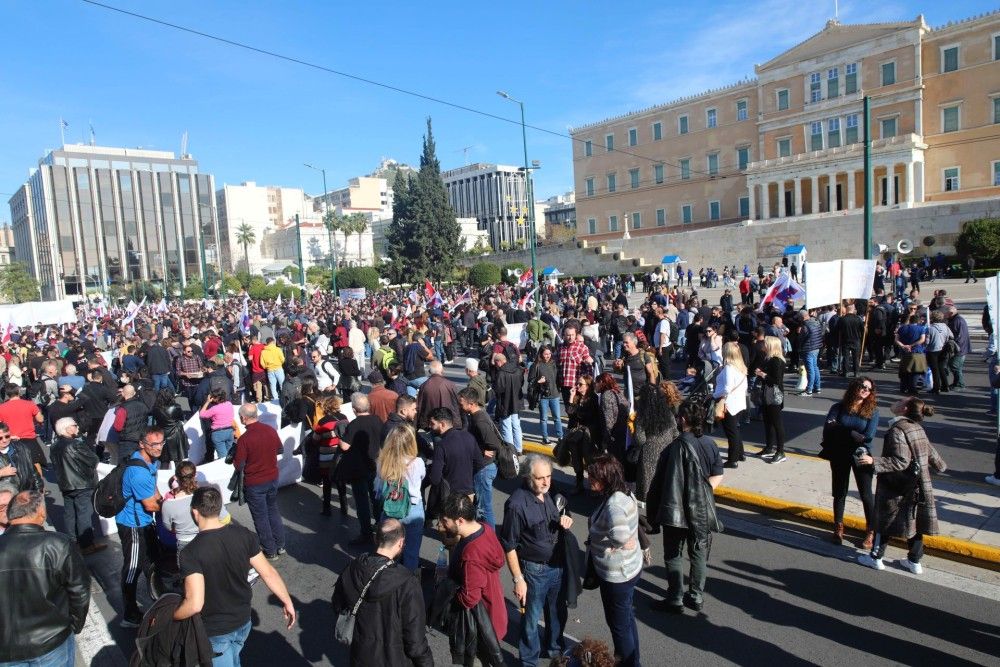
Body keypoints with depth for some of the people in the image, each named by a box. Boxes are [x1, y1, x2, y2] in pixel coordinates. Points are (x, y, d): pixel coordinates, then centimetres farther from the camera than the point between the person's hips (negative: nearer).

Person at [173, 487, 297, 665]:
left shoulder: (191, 553, -26)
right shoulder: (243, 535, -13)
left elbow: (194, 604, -31)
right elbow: (269, 573, -8)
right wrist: (288, 603, 4)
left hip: (215, 631, -4)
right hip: (243, 621, 4)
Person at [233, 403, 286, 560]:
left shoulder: (244, 439, -24)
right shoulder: (270, 430, -8)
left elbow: (238, 465, -16)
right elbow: (279, 449, 7)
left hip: (255, 483, -5)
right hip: (273, 478, 5)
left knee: (261, 516, 11)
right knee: (273, 510, 22)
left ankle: (270, 551, 21)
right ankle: (280, 545, 31)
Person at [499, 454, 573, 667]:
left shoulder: (549, 494, -6)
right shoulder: (517, 504, -26)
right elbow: (509, 545, -18)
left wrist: (565, 521, -11)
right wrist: (518, 579, -15)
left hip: (558, 565, 6)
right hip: (534, 570, -6)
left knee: (558, 611, 25)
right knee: (531, 618, 14)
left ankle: (555, 648, 50)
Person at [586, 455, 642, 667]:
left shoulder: (614, 504, -32)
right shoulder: (624, 494, -3)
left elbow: (620, 535, -49)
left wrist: (616, 544, -29)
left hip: (617, 574, -9)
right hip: (629, 567, 9)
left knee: (618, 623, 14)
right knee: (626, 617, 28)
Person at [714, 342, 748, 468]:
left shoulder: (728, 368, -21)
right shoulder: (741, 367, 6)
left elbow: (727, 389, -26)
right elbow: (744, 386, 12)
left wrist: (713, 395, -15)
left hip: (729, 405, -9)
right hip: (740, 404, 9)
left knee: (731, 431, 1)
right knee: (736, 428, 22)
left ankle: (733, 460, 9)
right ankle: (740, 454, 34)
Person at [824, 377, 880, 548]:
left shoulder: (872, 411, -7)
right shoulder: (839, 407, -4)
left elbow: (868, 436, -18)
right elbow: (828, 427, -18)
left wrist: (841, 431, -15)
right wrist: (854, 435, -20)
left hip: (861, 456, -1)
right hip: (840, 456, 1)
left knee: (866, 494, 7)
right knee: (839, 493, 13)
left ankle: (871, 532, 22)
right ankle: (838, 528, 28)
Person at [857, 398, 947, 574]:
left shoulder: (897, 429, -20)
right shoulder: (918, 428, 6)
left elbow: (901, 462, -24)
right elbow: (931, 453, 17)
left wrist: (873, 461, -30)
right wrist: (940, 465, 38)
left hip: (897, 488, -8)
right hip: (918, 487, 8)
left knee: (885, 520, 6)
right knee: (913, 522, 16)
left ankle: (876, 558, 17)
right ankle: (914, 562, 26)